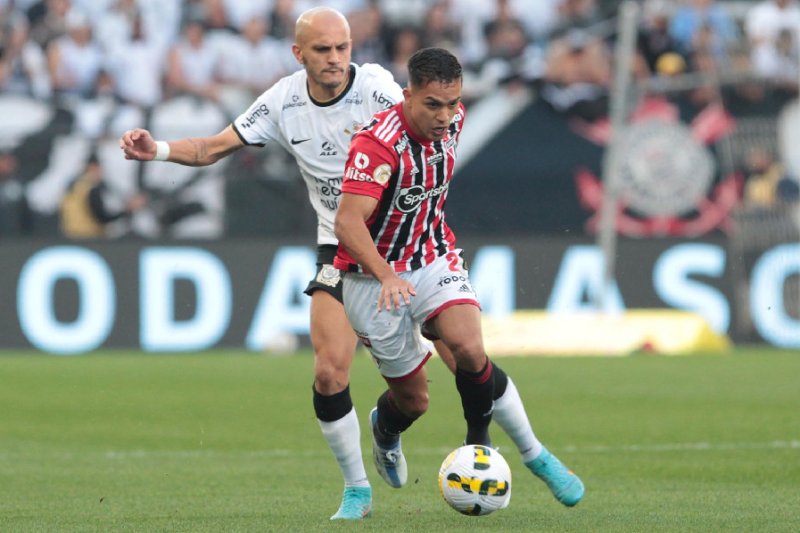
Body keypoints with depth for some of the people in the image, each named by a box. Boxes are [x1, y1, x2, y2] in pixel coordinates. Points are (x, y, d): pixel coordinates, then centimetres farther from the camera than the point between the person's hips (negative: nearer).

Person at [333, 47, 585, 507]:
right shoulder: (378, 144, -27)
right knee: (414, 400, 3)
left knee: (469, 349, -24)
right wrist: (387, 276, -49)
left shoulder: (453, 120, -5)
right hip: (375, 276, -4)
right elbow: (348, 223, -35)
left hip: (435, 260, 4)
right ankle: (385, 429, 43)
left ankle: (534, 453, -7)